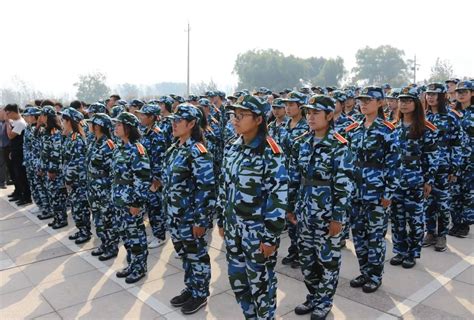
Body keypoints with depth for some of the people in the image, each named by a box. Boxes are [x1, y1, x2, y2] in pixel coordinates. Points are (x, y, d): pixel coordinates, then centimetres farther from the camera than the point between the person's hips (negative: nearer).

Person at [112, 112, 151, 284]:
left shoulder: (136, 149, -17)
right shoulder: (118, 149, 9)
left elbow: (143, 179, -20)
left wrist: (137, 202, -19)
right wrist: (115, 196, 17)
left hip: (132, 201, -8)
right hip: (119, 200, 8)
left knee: (136, 234, 4)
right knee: (125, 233, 16)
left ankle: (140, 267, 19)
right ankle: (132, 264, 31)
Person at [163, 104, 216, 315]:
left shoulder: (197, 152, -17)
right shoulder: (174, 149, 8)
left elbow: (207, 189, -20)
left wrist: (200, 220, -19)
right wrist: (168, 211, 17)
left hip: (190, 216, -8)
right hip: (174, 215, 8)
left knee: (197, 255, 8)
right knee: (184, 254, 20)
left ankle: (200, 295, 26)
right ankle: (190, 289, 37)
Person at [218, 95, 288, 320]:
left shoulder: (270, 152, -16)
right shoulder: (232, 148, 5)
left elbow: (279, 196, -17)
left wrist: (271, 236, -17)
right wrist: (222, 220, 14)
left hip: (259, 230, -7)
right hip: (234, 227, 7)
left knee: (260, 282, 8)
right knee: (236, 279, 18)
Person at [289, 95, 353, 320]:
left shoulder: (339, 146, -13)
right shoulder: (301, 143, 3)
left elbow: (344, 185, -14)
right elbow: (293, 177, 8)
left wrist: (338, 217, -15)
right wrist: (291, 206, 8)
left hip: (327, 212, -5)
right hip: (304, 210, 6)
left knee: (327, 258, 9)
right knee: (306, 256, 15)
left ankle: (324, 301, 28)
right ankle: (313, 296, 35)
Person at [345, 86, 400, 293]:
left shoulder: (386, 130, -8)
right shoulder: (353, 130, 8)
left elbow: (394, 163, -10)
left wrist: (388, 193, -13)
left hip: (377, 191, -5)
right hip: (355, 190, 6)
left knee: (375, 234, 5)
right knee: (357, 233, 13)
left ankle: (375, 276, 22)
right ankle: (364, 272, 29)